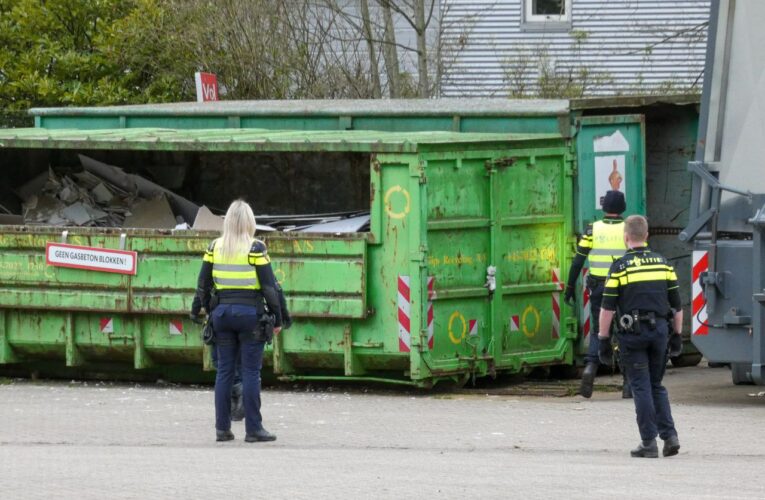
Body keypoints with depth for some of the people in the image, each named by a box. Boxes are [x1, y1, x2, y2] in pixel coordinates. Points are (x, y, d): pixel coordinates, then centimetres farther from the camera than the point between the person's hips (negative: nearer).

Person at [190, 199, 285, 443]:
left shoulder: (215, 247, 4)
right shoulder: (255, 248, -8)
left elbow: (203, 285, 8)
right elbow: (269, 287, -7)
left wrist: (198, 311, 20)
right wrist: (277, 318, 0)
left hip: (222, 311, 4)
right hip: (250, 313, -4)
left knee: (224, 370, 8)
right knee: (251, 372, -1)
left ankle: (222, 427, 8)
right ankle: (253, 428, -1)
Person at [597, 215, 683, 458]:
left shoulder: (620, 267, -5)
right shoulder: (663, 264, 8)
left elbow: (607, 308, -7)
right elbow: (677, 304, 10)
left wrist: (604, 339, -1)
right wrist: (677, 335, 18)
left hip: (633, 333, -4)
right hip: (660, 329, 4)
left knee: (641, 388, 1)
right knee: (657, 386, 15)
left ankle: (649, 442, -3)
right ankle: (669, 435, 3)